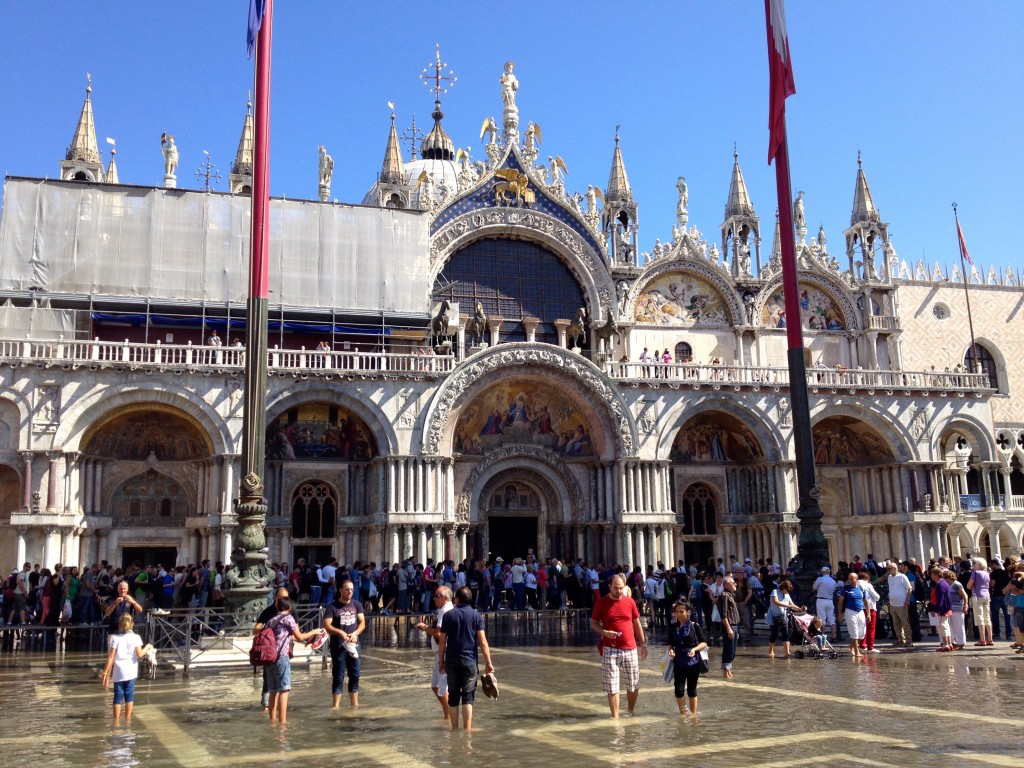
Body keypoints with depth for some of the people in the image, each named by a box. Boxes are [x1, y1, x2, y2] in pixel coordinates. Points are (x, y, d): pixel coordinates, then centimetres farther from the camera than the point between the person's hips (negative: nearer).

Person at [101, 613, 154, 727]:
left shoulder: (116, 638, -2)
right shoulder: (135, 638, -2)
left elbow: (111, 657, -5)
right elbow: (139, 654, -9)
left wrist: (106, 672, -2)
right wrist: (147, 647, 9)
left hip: (118, 672, 0)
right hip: (131, 672, 0)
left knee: (118, 696, 5)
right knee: (129, 695, 9)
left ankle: (116, 720, 4)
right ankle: (127, 719, 11)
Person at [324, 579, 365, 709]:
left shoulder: (357, 605, 6)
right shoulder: (333, 607, -6)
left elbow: (362, 623, 4)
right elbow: (327, 625, -14)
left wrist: (355, 633, -14)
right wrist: (340, 632, -29)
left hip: (353, 645, 4)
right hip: (338, 646, -4)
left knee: (355, 675, 10)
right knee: (338, 677, -2)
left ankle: (354, 703, 19)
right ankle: (336, 704, 3)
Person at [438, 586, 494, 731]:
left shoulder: (448, 615, 4)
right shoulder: (476, 616, 0)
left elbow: (442, 641, 3)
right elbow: (482, 641, -6)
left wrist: (441, 661, 11)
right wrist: (488, 662, -4)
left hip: (451, 660, 1)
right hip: (469, 660, -1)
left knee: (453, 695, 10)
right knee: (468, 696, 3)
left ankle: (454, 728, 14)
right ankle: (467, 728, -1)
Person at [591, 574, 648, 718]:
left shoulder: (630, 602, 2)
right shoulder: (601, 603, -5)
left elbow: (637, 624, 12)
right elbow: (593, 624, 2)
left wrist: (643, 644, 11)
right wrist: (604, 632, -17)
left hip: (630, 649, 3)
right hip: (610, 650, -3)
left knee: (633, 685, 12)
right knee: (612, 687, -3)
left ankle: (631, 712, 33)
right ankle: (615, 717, 6)